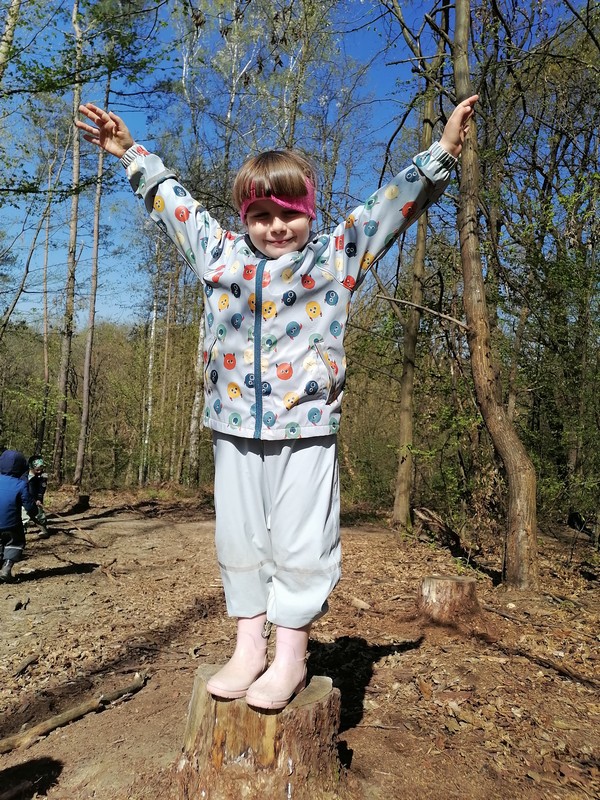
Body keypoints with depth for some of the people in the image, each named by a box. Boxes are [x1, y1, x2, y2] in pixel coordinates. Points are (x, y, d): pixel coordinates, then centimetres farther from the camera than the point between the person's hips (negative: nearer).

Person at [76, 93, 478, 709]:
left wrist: (441, 153, 2)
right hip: (234, 427, 4)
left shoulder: (336, 255, 5)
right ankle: (249, 646, 27)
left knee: (299, 543, 3)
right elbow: (171, 201, 24)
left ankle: (290, 655, 20)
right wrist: (130, 154, 30)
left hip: (305, 428, -3)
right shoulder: (221, 255, 12)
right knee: (238, 540, 11)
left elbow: (392, 204, 7)